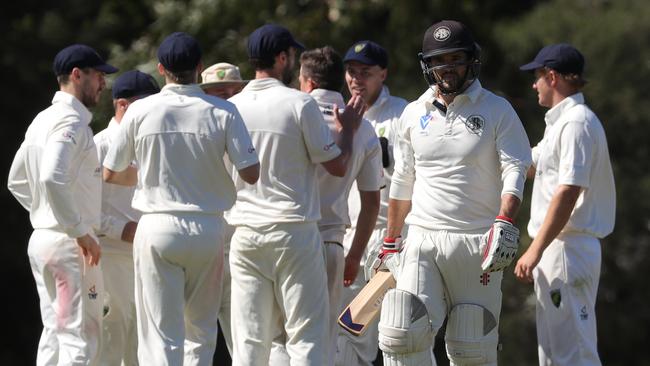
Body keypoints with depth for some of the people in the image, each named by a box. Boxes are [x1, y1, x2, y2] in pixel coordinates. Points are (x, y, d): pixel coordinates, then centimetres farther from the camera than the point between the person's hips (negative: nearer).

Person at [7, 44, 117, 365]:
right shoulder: (71, 122, -15)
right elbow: (52, 179, -29)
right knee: (80, 338, -8)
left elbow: (16, 181, 23)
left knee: (54, 334, 14)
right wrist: (81, 231, -23)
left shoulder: (42, 120, 15)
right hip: (70, 244, -10)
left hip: (41, 239, 10)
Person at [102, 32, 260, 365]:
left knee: (160, 334, -2)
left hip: (157, 227, -1)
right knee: (201, 330, 15)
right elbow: (251, 174, -8)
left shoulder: (141, 110, -3)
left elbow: (110, 173, 5)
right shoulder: (223, 112, -5)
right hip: (207, 229, 1)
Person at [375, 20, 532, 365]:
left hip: (477, 243, -3)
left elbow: (514, 171, -7)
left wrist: (504, 224, -23)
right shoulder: (413, 114, 12)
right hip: (423, 241, 3)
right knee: (403, 336, -13)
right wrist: (390, 242, 20)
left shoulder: (497, 110, 2)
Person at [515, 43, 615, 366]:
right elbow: (526, 166, 31)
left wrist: (535, 251, -24)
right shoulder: (560, 122, 19)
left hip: (567, 250, -11)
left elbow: (568, 192, -22)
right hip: (555, 252, 11)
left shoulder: (576, 122, -14)